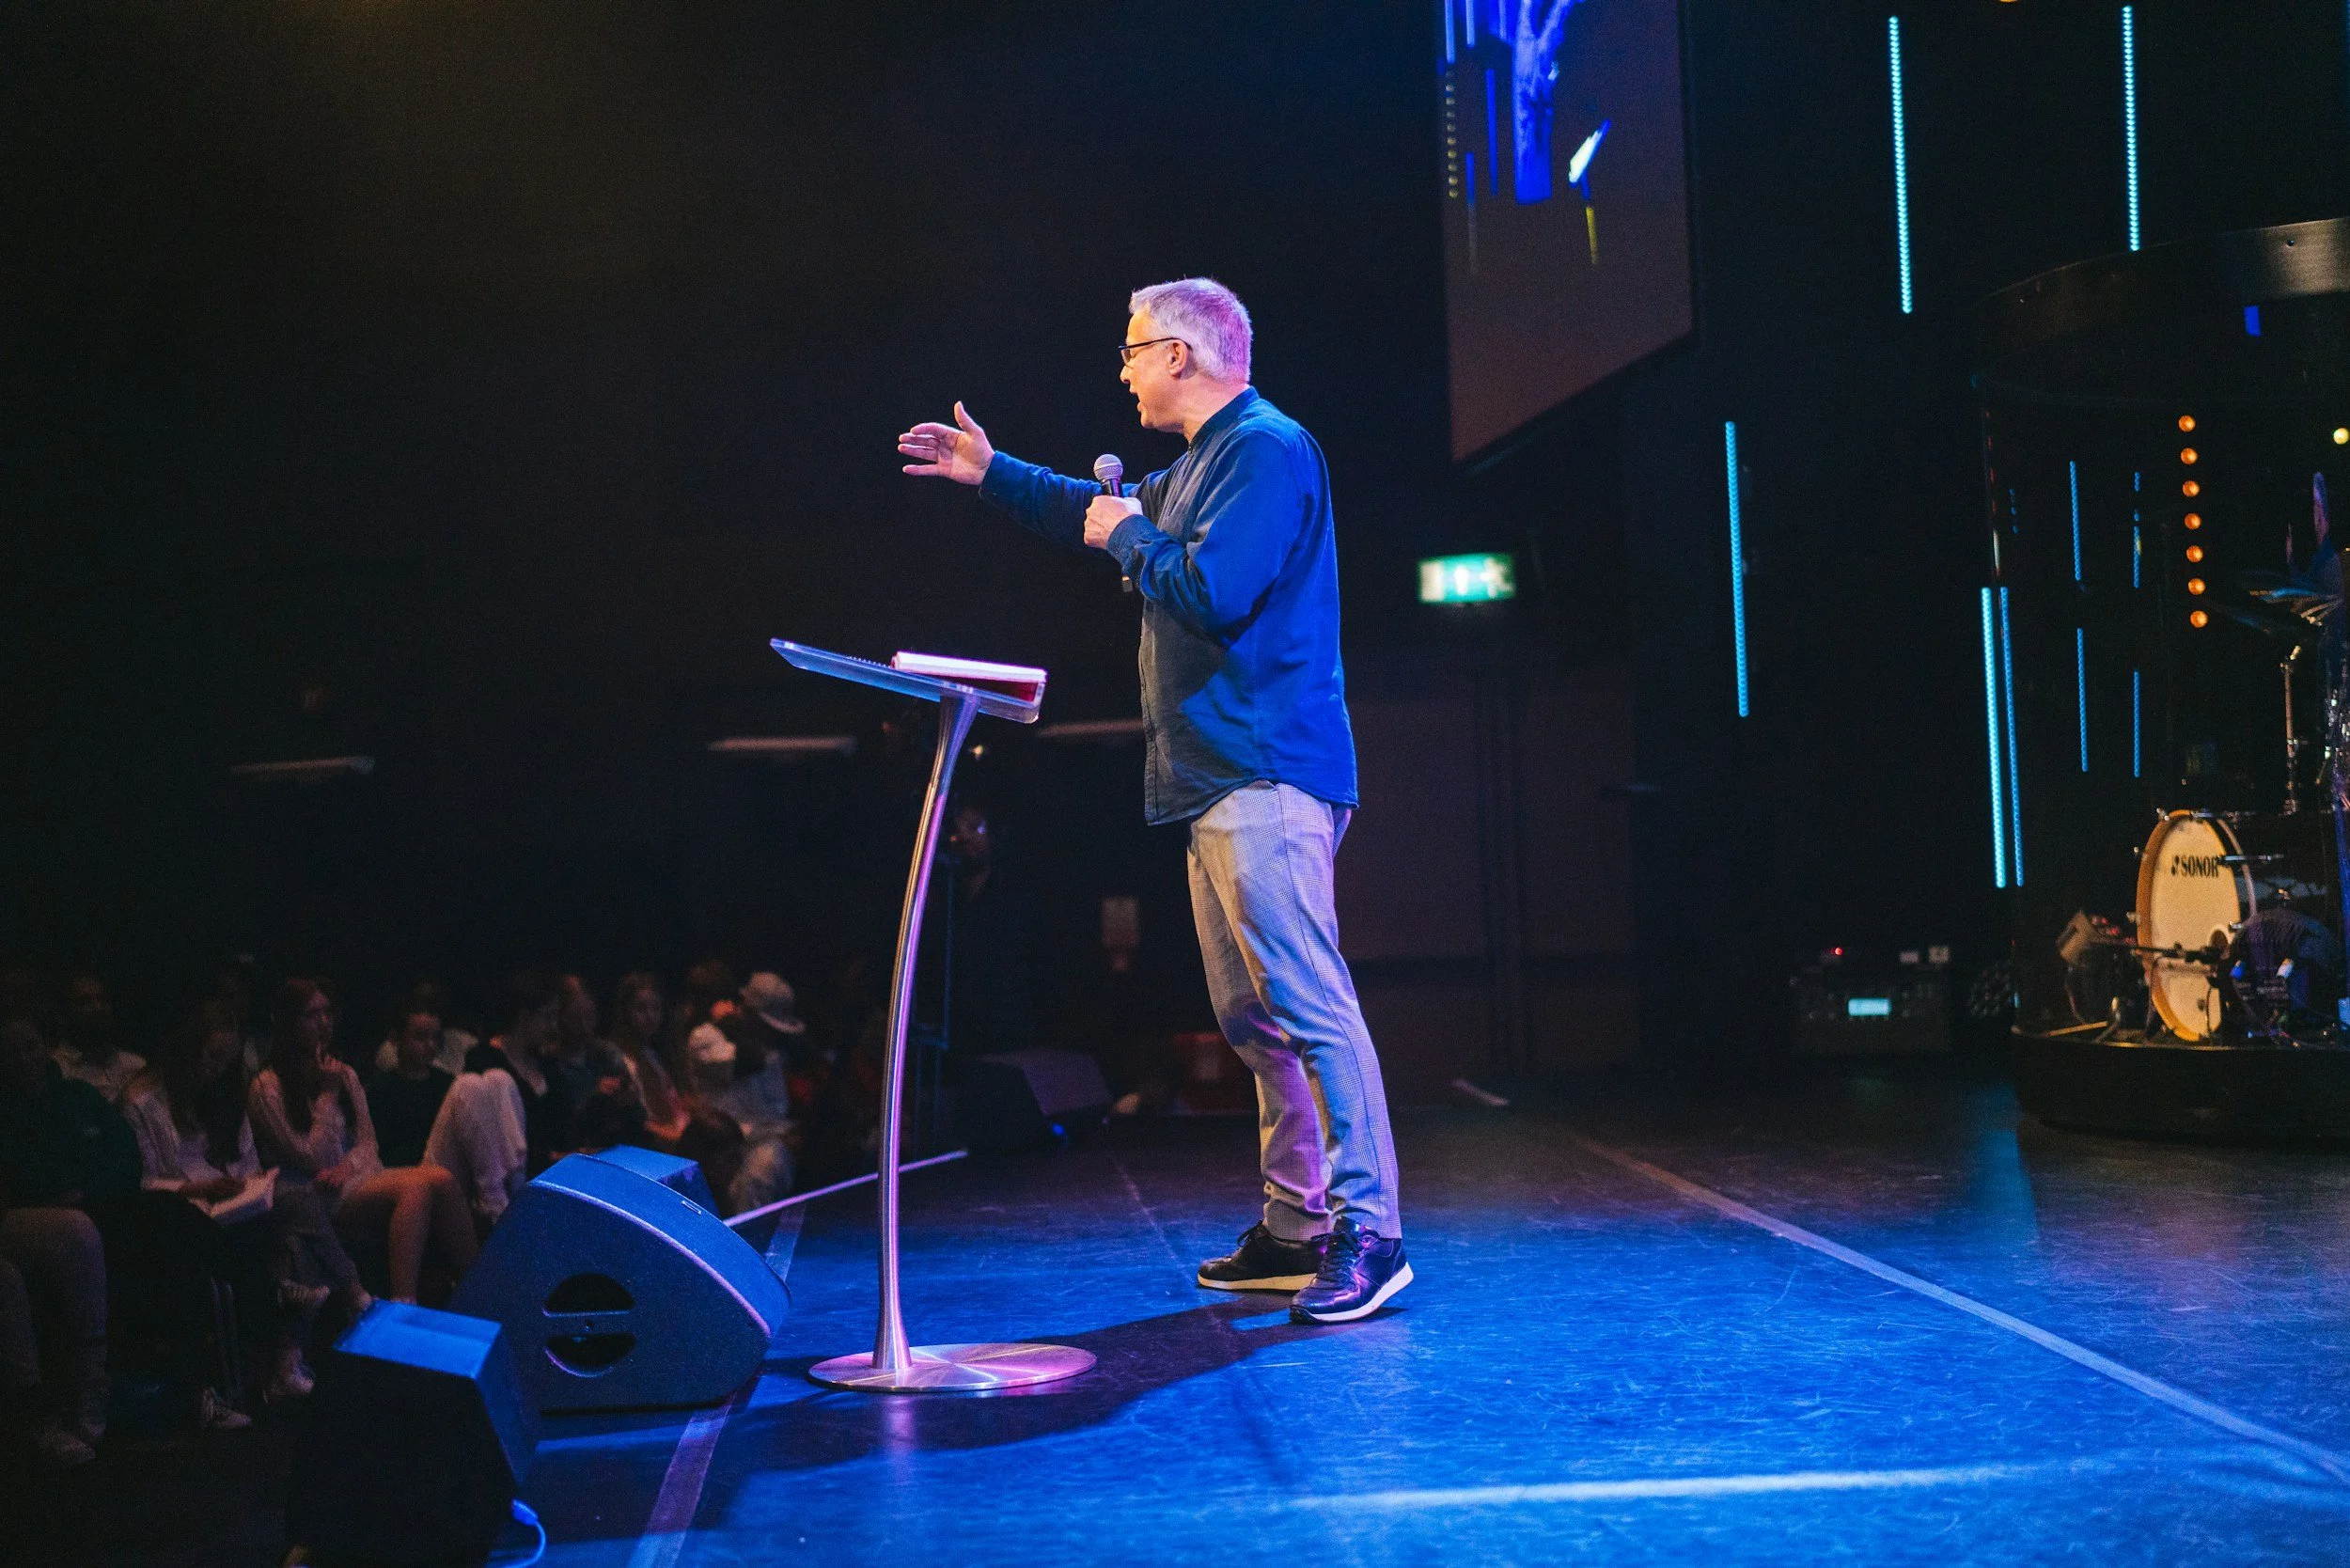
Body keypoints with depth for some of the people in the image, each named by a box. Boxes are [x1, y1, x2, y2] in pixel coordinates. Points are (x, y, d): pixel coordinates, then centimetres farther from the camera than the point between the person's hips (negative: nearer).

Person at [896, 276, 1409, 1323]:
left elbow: (1211, 589, -22)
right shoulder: (1199, 464, 23)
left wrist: (1129, 536, -4)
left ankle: (1367, 1233, -12)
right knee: (1253, 1018, 11)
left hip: (1264, 777, -11)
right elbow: (1107, 511, 41)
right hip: (1219, 777, 11)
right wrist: (992, 474, 43)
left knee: (1306, 1003, -13)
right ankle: (1296, 1227, 16)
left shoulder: (1266, 448, -10)